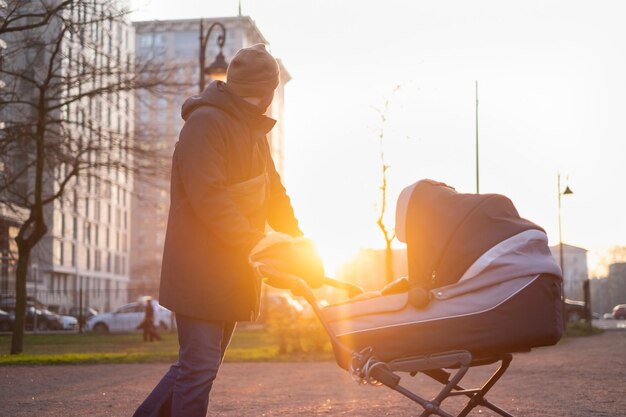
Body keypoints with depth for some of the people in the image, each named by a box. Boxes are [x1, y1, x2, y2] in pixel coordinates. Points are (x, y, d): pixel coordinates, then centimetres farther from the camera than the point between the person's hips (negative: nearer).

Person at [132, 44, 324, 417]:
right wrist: (254, 242, -27)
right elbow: (207, 196, -22)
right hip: (201, 270, -9)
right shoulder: (206, 122, -11)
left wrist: (300, 243, 5)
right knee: (199, 366, -8)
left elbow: (275, 196, 19)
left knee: (200, 364, 13)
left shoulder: (254, 131, 20)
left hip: (231, 271, 9)